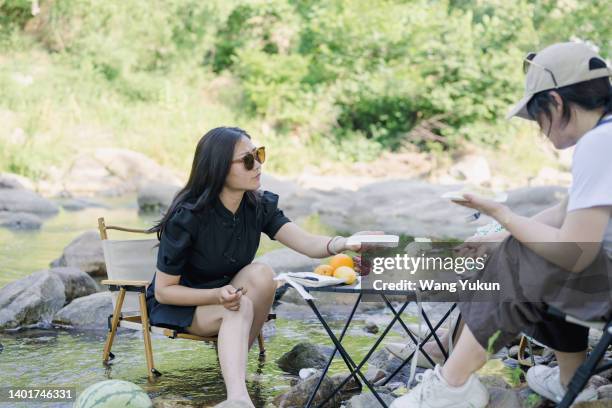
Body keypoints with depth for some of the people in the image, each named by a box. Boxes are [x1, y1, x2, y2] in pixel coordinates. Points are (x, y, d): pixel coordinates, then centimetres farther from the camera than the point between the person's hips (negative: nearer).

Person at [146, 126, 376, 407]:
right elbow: (163, 290, -19)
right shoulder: (186, 217, -25)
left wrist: (345, 243, -47)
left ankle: (234, 358, -17)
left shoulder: (259, 206, -11)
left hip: (228, 297, 5)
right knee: (240, 308, -35)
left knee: (261, 274, -27)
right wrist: (217, 295, -35)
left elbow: (308, 243, -25)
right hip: (178, 305, -5)